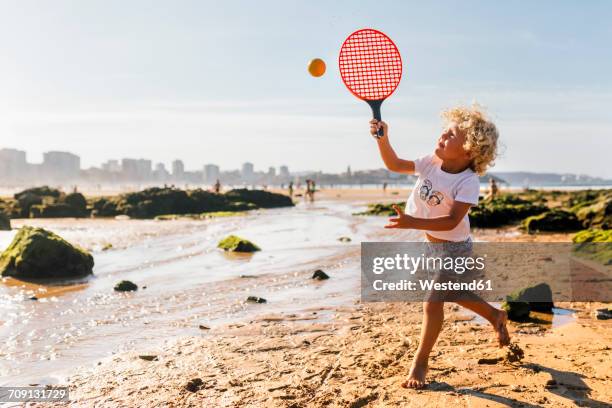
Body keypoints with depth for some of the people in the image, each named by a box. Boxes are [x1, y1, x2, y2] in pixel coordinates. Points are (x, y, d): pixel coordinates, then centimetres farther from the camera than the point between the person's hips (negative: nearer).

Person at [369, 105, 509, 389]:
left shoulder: (467, 182, -27)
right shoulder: (431, 163, -8)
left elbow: (452, 221, -34)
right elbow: (394, 165, -4)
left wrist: (414, 223, -45)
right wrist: (383, 139, -20)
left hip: (453, 247, -8)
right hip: (431, 242, 8)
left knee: (432, 302, -8)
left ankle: (420, 362, 10)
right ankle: (495, 316, 49)